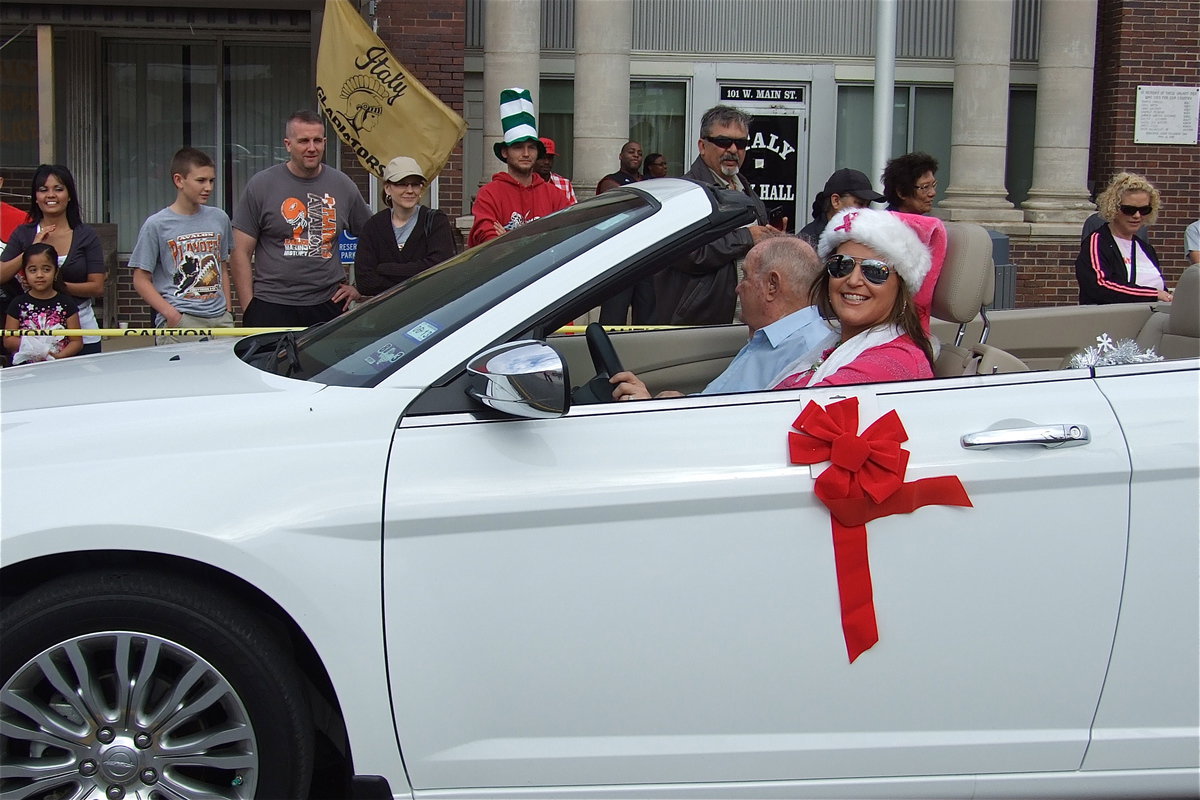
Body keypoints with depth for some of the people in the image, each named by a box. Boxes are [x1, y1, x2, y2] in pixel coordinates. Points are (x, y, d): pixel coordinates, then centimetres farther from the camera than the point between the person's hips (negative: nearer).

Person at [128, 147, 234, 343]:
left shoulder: (219, 218, 13)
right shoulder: (156, 224, -1)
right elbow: (141, 280, -1)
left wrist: (228, 311, 12)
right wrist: (171, 314, -11)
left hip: (220, 319, 4)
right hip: (181, 320, -4)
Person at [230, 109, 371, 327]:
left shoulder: (343, 185, 9)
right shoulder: (261, 185, 1)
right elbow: (240, 253, 0)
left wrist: (358, 286, 11)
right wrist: (249, 309, -7)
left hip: (329, 305, 2)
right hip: (271, 308, -2)